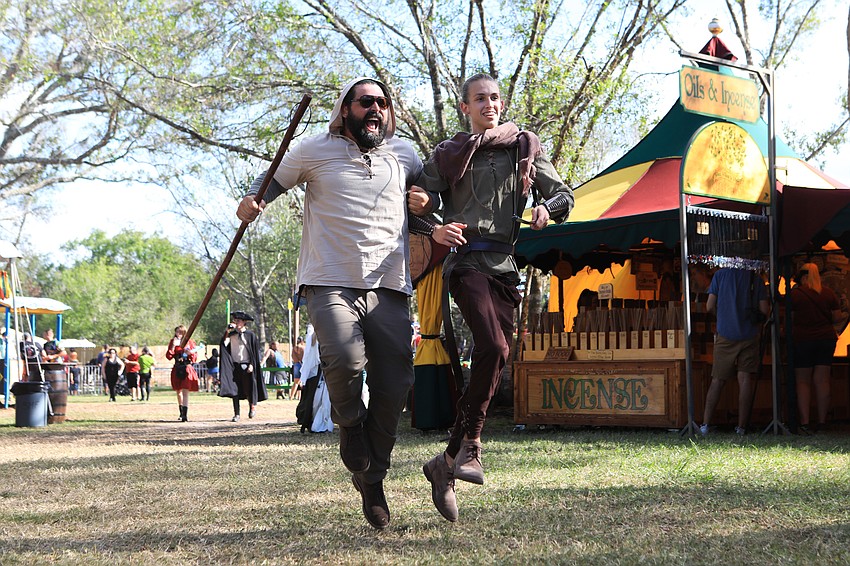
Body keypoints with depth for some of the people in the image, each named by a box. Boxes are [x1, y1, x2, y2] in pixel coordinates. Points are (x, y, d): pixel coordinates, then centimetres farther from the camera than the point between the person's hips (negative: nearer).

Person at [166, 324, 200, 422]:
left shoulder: (189, 342, 3)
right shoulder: (173, 342, 8)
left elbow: (195, 358, 3)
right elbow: (168, 357, 0)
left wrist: (190, 353, -17)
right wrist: (173, 346, -12)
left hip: (187, 369, -3)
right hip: (177, 369, 3)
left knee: (185, 391, -13)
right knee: (179, 392, 11)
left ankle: (185, 414, -19)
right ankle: (181, 413, 25)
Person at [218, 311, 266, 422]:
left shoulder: (250, 335, 0)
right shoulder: (232, 334, 8)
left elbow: (255, 352, 0)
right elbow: (224, 344, -7)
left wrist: (251, 365, -9)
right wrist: (227, 331, -12)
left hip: (246, 366, -3)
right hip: (234, 365, 3)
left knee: (248, 388, 0)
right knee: (235, 390, -1)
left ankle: (252, 405, 29)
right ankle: (236, 414, 2)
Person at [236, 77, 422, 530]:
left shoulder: (404, 155, 17)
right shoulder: (316, 151, 9)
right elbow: (273, 181, 18)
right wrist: (250, 202, -3)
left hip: (388, 287, 3)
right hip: (330, 283, -3)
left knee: (394, 386, -3)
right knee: (344, 360, -29)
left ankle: (372, 479, 17)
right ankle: (349, 423, 6)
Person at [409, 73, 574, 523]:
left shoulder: (524, 149, 18)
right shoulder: (449, 154, 11)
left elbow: (564, 193, 15)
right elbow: (419, 205, 5)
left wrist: (547, 207, -8)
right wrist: (434, 228, -17)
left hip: (504, 265, 4)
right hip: (467, 260, -4)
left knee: (491, 360, -1)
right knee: (493, 348, -25)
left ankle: (448, 461, 8)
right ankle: (470, 445, -13)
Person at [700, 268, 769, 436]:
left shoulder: (720, 274, 0)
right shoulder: (756, 278, 1)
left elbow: (710, 306, -2)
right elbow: (764, 310, -2)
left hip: (725, 335, 0)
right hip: (749, 335, 0)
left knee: (717, 380, 5)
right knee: (745, 380, 1)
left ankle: (705, 424, -1)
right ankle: (741, 426, -1)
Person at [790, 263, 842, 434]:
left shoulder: (795, 294, -6)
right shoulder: (829, 293, 3)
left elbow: (789, 320, -6)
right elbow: (837, 317, 5)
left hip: (802, 339, -3)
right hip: (827, 338, 3)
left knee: (802, 382, 1)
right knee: (822, 381, 5)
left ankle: (804, 423, -6)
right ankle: (822, 422, 6)